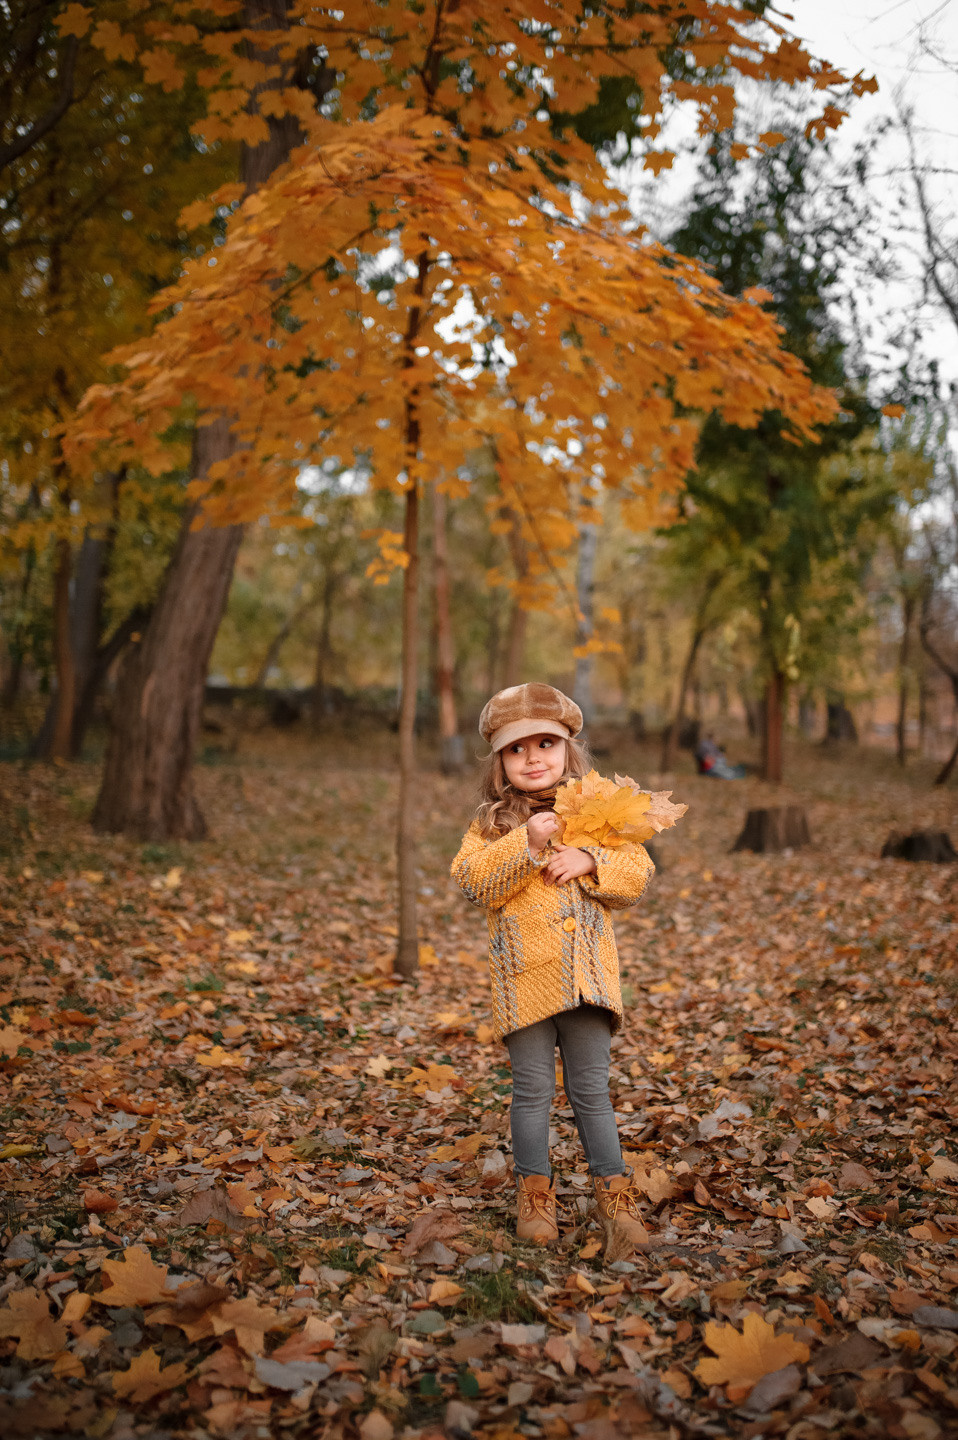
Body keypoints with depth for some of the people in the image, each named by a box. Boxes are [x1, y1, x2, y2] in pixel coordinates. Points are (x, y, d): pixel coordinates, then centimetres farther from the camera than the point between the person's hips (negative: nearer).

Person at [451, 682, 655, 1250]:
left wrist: (590, 860, -14)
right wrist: (528, 844, -19)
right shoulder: (492, 822, 4)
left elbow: (638, 873, 3)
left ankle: (616, 1196, 17)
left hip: (588, 973, 1)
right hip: (526, 974, -1)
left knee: (591, 1090, 8)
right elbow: (474, 879, -10)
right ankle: (535, 1194, 20)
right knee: (534, 1090, 6)